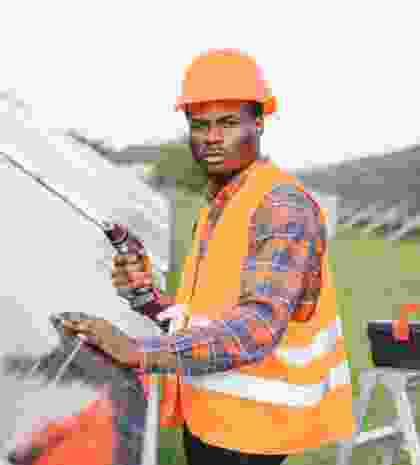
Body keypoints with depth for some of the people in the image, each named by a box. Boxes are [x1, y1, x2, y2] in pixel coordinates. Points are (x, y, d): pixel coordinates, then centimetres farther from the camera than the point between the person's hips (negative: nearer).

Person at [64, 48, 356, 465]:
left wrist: (138, 352, -37)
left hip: (251, 427, -8)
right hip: (209, 416, 8)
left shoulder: (284, 207, -19)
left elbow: (256, 329, -31)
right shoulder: (216, 210, 11)